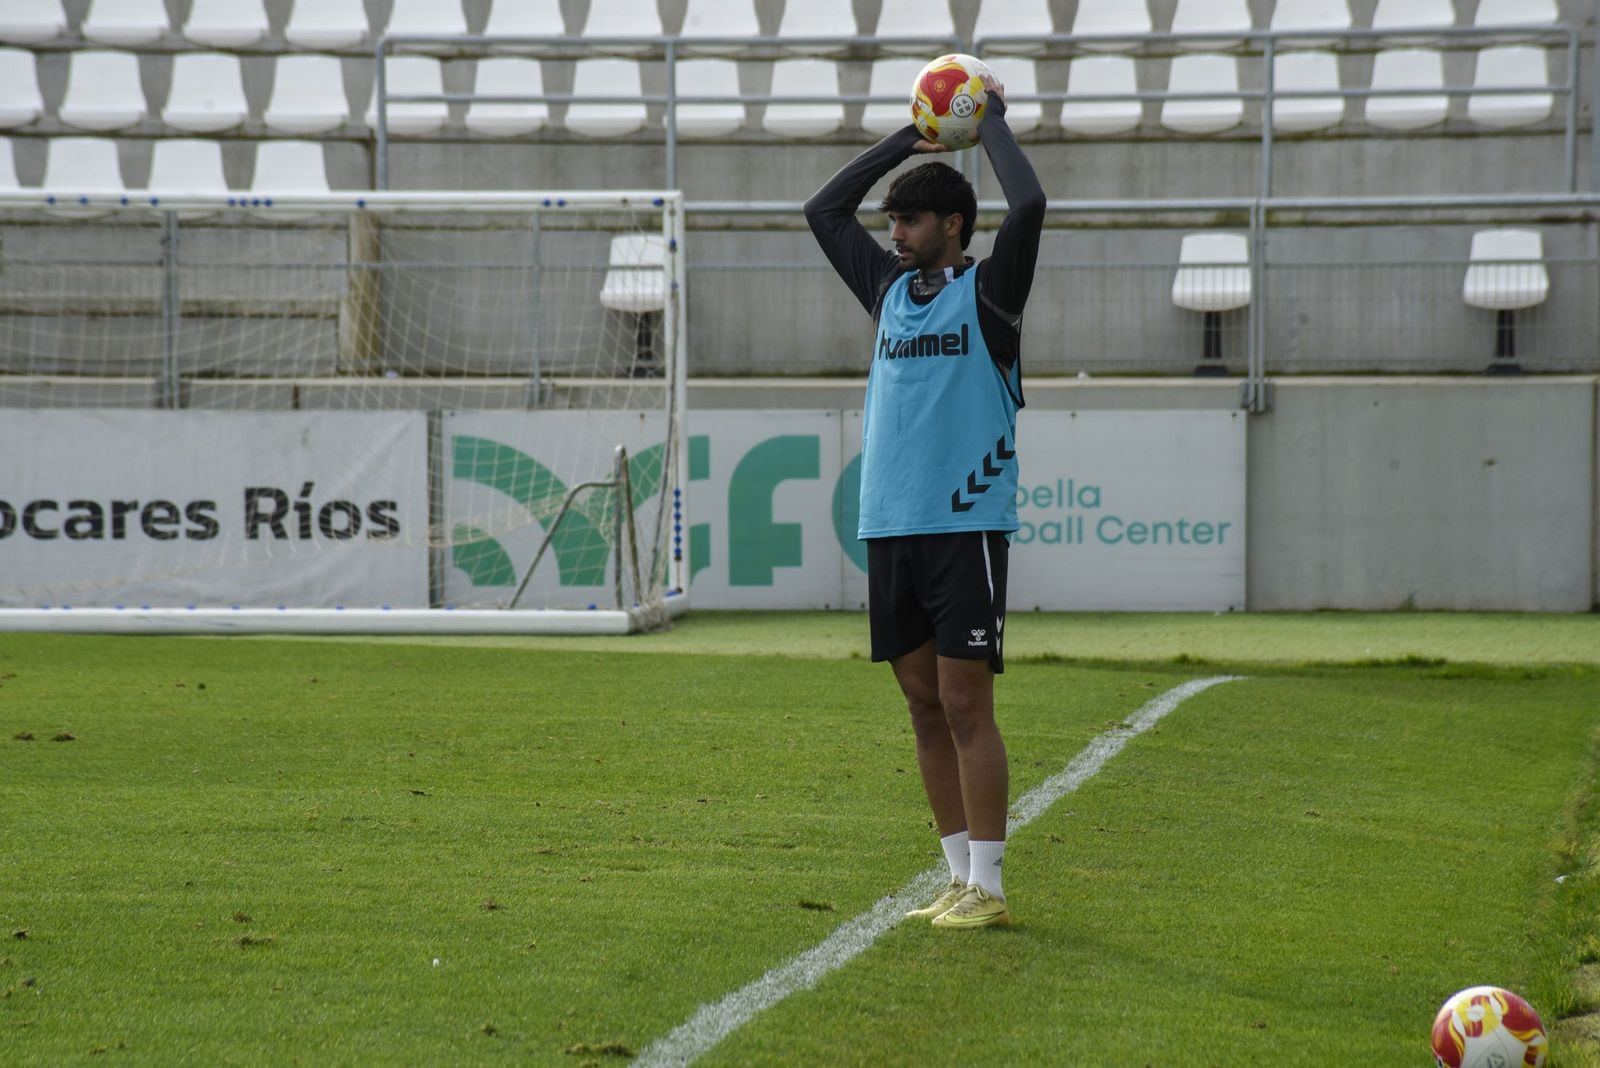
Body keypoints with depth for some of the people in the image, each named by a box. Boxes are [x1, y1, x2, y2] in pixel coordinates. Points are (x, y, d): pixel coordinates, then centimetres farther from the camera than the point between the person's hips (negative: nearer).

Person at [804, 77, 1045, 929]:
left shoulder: (987, 291, -1)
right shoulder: (890, 288, 15)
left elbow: (1029, 205, -16)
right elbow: (823, 210, 24)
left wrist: (992, 121, -2)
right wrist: (906, 140, 19)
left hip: (965, 524, -6)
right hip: (889, 528, 6)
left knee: (965, 705, -7)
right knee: (924, 707, 8)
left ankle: (986, 888, -4)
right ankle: (960, 879, 13)